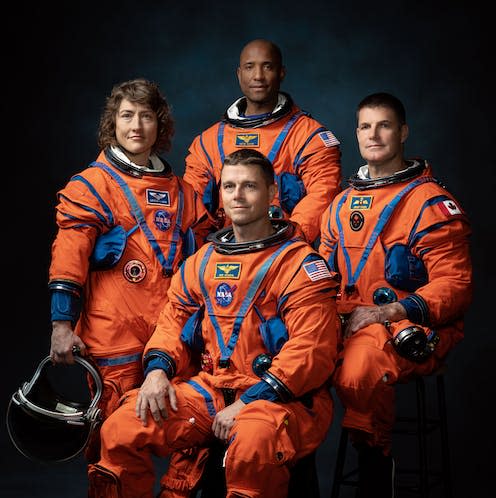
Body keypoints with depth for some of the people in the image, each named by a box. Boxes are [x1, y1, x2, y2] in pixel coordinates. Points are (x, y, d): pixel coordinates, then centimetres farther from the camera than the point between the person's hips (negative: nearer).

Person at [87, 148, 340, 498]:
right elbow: (173, 321, 18)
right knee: (121, 430, -13)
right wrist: (158, 370, -4)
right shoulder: (202, 261, 15)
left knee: (252, 444, -39)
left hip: (286, 397, -5)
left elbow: (311, 348, -13)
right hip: (212, 387, 5)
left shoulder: (299, 263, -5)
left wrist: (249, 402, -19)